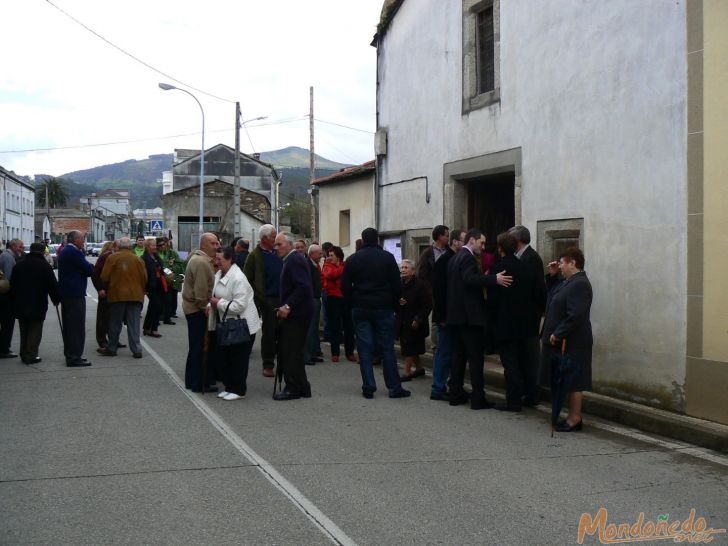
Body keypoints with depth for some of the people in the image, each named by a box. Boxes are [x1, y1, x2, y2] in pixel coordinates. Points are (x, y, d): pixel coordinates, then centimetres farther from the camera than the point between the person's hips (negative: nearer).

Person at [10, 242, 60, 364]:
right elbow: (53, 285, -10)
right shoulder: (44, 266, -9)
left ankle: (24, 354, 17)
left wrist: (15, 299, 20)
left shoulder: (19, 265, 8)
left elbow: (12, 285, 12)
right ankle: (31, 356, -3)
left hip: (20, 305, 5)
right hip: (38, 305, -5)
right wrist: (56, 299, 3)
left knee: (24, 331, 15)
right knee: (35, 331, 0)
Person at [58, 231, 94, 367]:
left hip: (65, 293, 11)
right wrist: (90, 267, 2)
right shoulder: (74, 252, -17)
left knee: (69, 325, 15)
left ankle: (70, 354, 23)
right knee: (77, 326, -7)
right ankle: (74, 357, -7)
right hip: (75, 294, -10)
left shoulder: (64, 252, 15)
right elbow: (89, 270, -17)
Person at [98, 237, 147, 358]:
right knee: (134, 325, 4)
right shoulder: (138, 260, 0)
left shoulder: (112, 258, -5)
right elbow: (144, 279, 3)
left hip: (117, 295, -1)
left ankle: (111, 348, 17)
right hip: (135, 296, 1)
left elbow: (104, 277, -5)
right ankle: (136, 350, 0)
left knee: (115, 324, 9)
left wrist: (106, 289, 15)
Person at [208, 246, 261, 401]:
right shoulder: (219, 274, 6)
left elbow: (239, 305, -27)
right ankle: (228, 387, 25)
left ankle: (238, 390, 11)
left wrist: (219, 303, -19)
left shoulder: (238, 278, -23)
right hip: (226, 324, 9)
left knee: (238, 359, 0)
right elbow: (216, 295, 22)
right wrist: (211, 304, 3)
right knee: (223, 356, 13)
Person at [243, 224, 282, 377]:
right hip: (267, 300, -5)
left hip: (282, 298, 5)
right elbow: (247, 279, -5)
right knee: (269, 333, 2)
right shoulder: (255, 256, -6)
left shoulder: (277, 253, 12)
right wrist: (256, 298, -9)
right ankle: (268, 365, 12)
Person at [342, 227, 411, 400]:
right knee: (387, 348, 3)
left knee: (365, 348, 3)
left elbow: (345, 285, 1)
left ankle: (368, 387, 1)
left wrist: (354, 301, 12)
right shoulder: (387, 257, -2)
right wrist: (394, 304, 7)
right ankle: (394, 388, 3)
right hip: (383, 308, -1)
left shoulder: (353, 259, 2)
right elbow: (397, 284, -3)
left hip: (360, 308, 1)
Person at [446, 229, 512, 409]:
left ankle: (456, 394, 15)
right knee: (476, 357, -7)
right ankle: (478, 398, -6)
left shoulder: (455, 258, 16)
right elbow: (470, 278, -30)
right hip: (470, 314, -10)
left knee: (459, 354, 13)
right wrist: (495, 279, -38)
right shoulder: (468, 257, -14)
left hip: (457, 313, 10)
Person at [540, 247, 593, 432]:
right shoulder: (569, 281, 12)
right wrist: (552, 275, 15)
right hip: (563, 340, 10)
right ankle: (572, 415, 18)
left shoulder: (580, 284, -19)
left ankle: (574, 418, 3)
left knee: (573, 381, -3)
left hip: (571, 342, -10)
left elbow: (575, 316, -25)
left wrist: (557, 334, -21)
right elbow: (553, 293, 28)